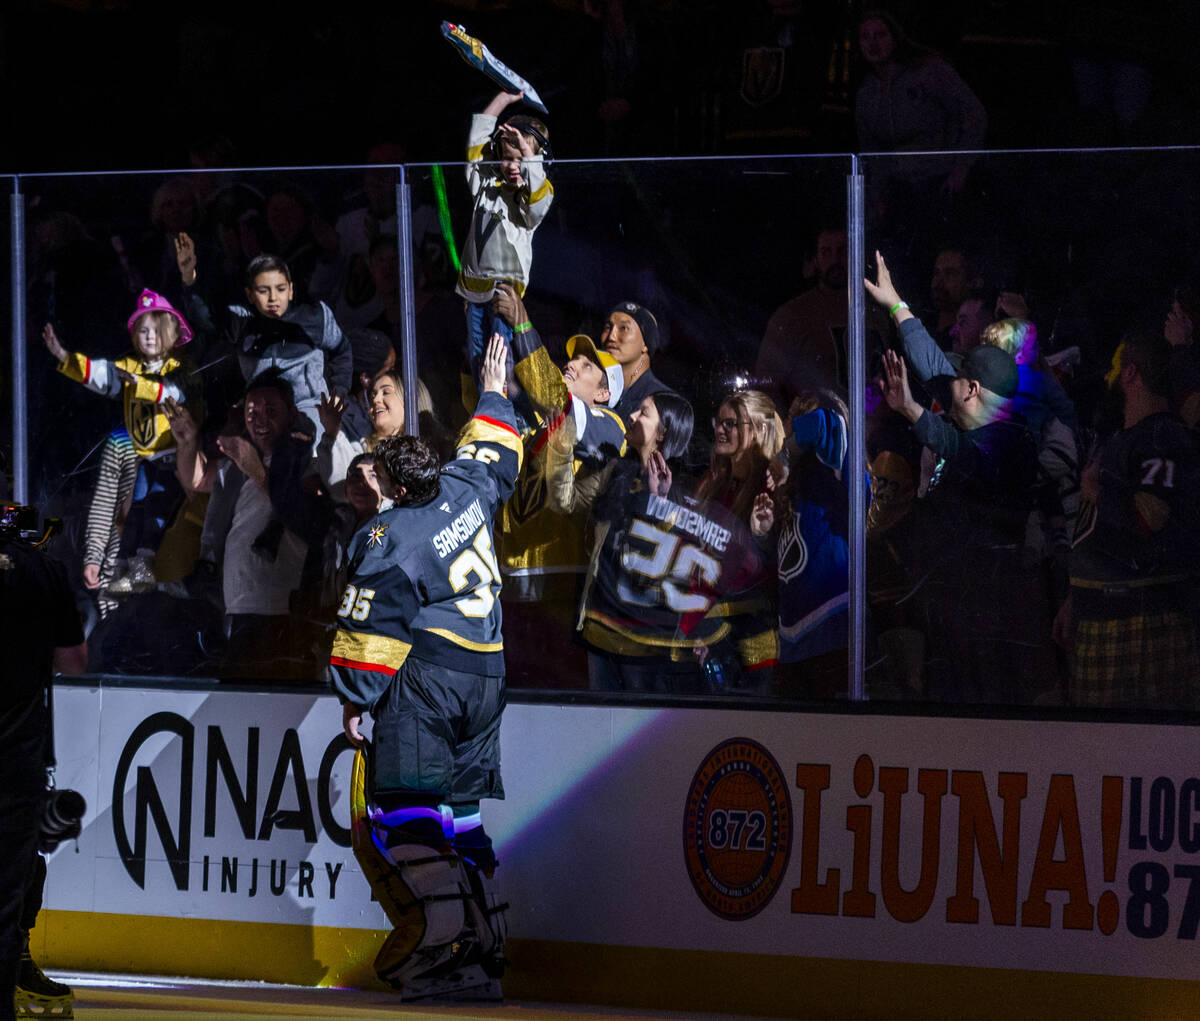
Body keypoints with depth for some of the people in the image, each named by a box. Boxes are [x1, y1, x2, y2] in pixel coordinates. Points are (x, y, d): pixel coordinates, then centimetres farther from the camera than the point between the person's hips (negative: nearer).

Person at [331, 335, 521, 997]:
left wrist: (354, 699, -1)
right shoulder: (466, 492, 6)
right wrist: (493, 393, 46)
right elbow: (490, 452, 29)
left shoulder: (390, 544, -12)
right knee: (456, 812, 10)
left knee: (398, 812, -8)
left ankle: (437, 939, -25)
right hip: (486, 678, 8)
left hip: (424, 681, -8)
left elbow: (370, 632, -12)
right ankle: (478, 952, 4)